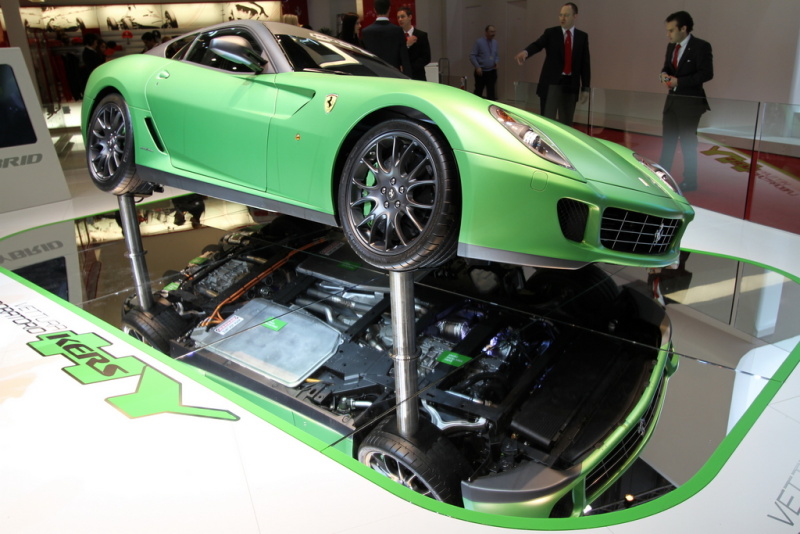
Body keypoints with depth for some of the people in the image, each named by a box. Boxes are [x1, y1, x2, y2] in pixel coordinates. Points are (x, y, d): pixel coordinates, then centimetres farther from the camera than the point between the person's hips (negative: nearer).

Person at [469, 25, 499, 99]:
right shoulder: (479, 42, -7)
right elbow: (472, 56, -9)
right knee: (478, 92, 3)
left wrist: (496, 62, 0)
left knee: (491, 92, 0)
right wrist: (477, 67, -18)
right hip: (481, 72, -4)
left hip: (492, 72, 4)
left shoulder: (495, 42, 8)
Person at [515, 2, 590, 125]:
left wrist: (585, 87, 2)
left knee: (566, 122, 8)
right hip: (551, 82, -2)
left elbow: (585, 63, 7)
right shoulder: (550, 33, 3)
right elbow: (537, 45, -16)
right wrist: (525, 52, -40)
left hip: (571, 85, 2)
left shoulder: (582, 36, 8)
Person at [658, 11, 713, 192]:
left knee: (688, 141, 1)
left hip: (690, 101, -7)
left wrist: (679, 81, -23)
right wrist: (664, 74, -6)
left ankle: (690, 181, 12)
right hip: (672, 99, 7)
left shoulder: (701, 46, -13)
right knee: (668, 139, 11)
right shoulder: (671, 46, 8)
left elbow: (706, 73, -18)